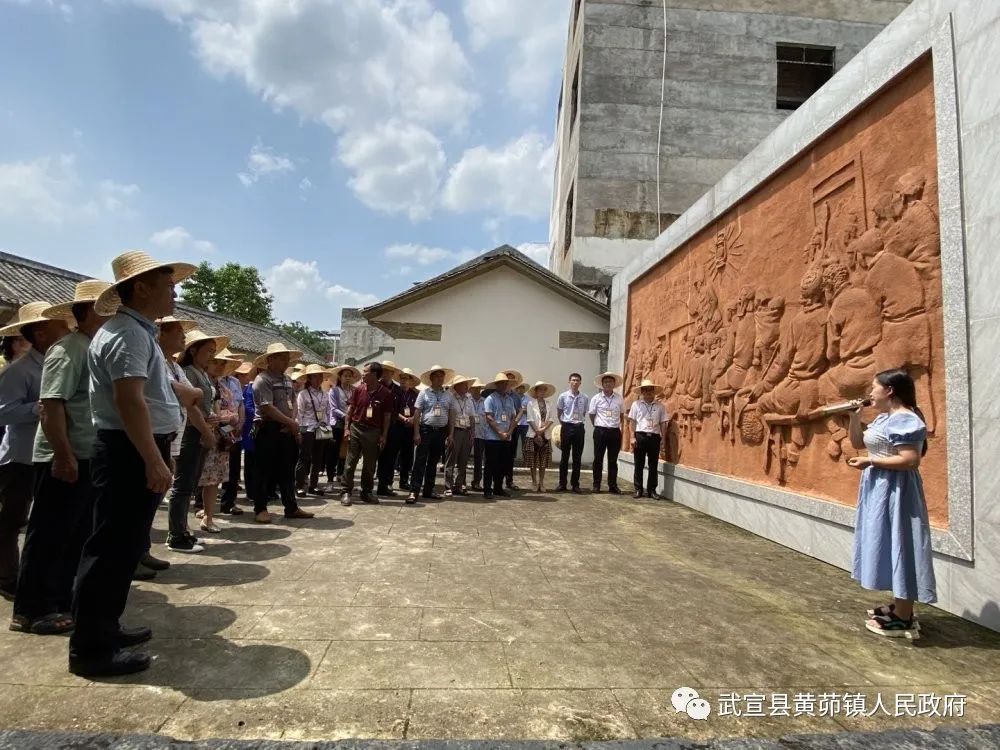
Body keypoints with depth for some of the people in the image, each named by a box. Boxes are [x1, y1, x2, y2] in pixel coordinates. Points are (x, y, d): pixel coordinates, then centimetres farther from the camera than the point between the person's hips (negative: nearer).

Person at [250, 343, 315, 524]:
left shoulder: (287, 380, 15)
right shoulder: (263, 380, -12)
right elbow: (268, 408, -20)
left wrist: (292, 423, -3)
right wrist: (291, 422, -15)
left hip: (286, 430, 8)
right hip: (268, 430, -8)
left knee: (287, 471, 12)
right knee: (265, 471, 1)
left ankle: (291, 507, 20)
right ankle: (260, 509, 12)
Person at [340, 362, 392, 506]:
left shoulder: (386, 394, -5)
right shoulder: (359, 390, 0)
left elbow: (387, 416, 0)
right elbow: (350, 410, 5)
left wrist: (383, 435, -2)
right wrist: (347, 428, -1)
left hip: (373, 432, 0)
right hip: (356, 429, 1)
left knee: (370, 464, 9)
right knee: (350, 462, 2)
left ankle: (366, 492, 22)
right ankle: (346, 492, 9)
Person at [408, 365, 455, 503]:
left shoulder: (448, 395, 9)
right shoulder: (424, 393, -2)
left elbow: (450, 416, 12)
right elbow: (417, 414, -4)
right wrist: (416, 433, -10)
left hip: (441, 431, 4)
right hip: (426, 429, -4)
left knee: (433, 462, 12)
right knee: (420, 461, -7)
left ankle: (428, 490, 21)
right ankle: (414, 491, -6)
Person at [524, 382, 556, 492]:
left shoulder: (548, 405, 10)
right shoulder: (531, 403, -1)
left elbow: (551, 419, 3)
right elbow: (530, 420, -6)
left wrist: (543, 429, -12)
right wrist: (537, 432, -12)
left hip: (546, 436, 3)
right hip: (533, 435, -3)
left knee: (543, 461, 6)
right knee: (533, 461, 2)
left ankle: (541, 483, 14)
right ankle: (534, 482, 11)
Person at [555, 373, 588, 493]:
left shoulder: (585, 398, 2)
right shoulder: (563, 396, -2)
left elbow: (585, 413, 12)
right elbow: (559, 412, 9)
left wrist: (579, 421, 8)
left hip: (579, 428, 2)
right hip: (566, 427, -1)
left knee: (577, 457, 7)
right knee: (564, 457, 5)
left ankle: (575, 484, 16)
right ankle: (562, 484, 12)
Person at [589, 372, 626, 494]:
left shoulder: (619, 399, 4)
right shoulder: (596, 398, -1)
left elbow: (622, 414, 16)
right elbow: (591, 415, 8)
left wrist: (620, 426, 13)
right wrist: (598, 427, 9)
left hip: (615, 432, 1)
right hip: (600, 431, -1)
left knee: (613, 460, 7)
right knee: (598, 459, 5)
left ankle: (613, 486, 13)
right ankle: (596, 485, 14)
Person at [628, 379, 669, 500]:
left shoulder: (659, 406, 7)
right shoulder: (636, 404, 4)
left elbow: (663, 423, 7)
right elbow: (632, 422, 2)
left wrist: (663, 438, 0)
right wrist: (633, 437, -5)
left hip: (654, 437, 1)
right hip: (640, 436, -1)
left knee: (653, 465, 6)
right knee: (639, 464, 4)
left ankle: (651, 490, 15)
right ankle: (638, 489, 14)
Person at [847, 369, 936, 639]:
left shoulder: (904, 420, -18)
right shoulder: (883, 418, 13)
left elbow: (910, 460, -25)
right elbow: (858, 442, 19)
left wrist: (870, 461, -20)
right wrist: (854, 417, 6)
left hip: (894, 492, -10)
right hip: (880, 490, 10)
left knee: (898, 547, -3)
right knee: (889, 548, 16)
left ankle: (904, 620, 6)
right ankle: (898, 607, 27)